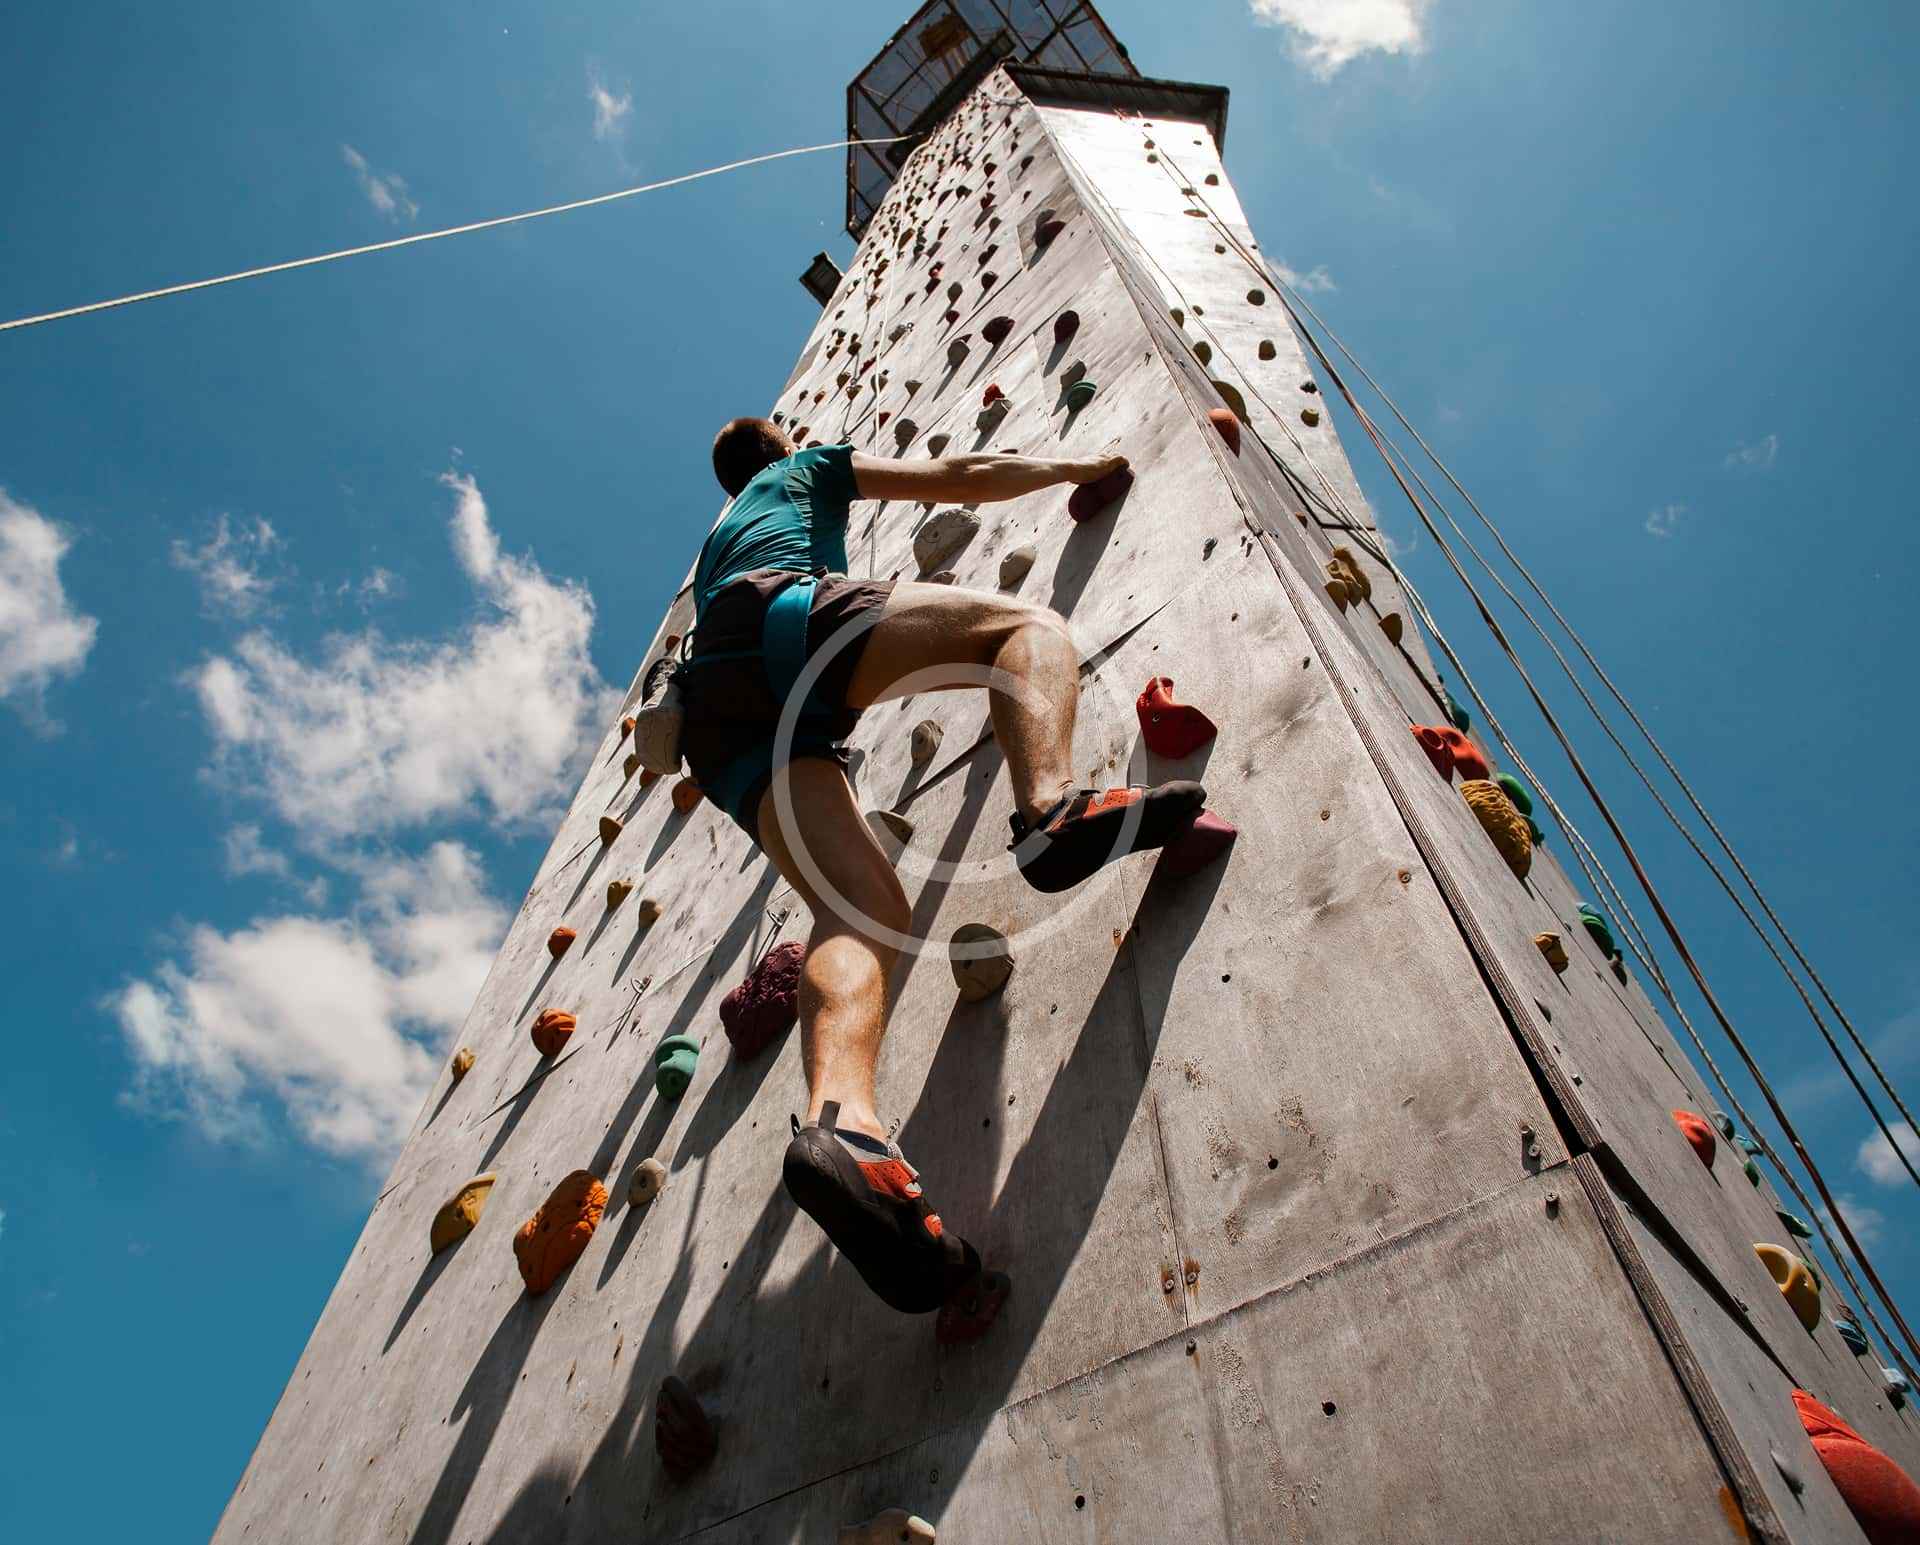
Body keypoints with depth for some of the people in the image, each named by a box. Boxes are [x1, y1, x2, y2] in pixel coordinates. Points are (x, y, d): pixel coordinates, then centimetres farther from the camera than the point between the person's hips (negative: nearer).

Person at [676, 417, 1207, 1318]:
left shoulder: (715, 541, 48)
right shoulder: (808, 468, 32)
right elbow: (963, 479, 28)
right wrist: (1077, 468, 39)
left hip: (719, 712, 5)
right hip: (783, 607, -5)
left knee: (861, 908, -16)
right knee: (1027, 624, -8)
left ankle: (840, 1118, -45)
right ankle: (1050, 809, -42)